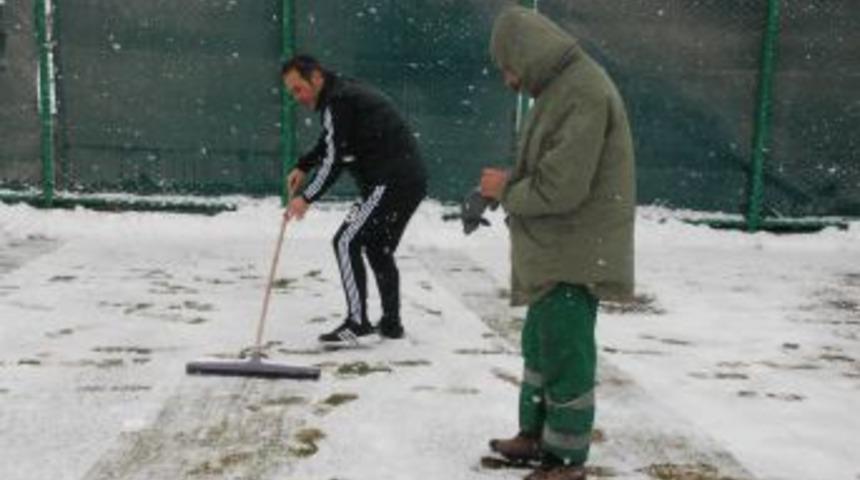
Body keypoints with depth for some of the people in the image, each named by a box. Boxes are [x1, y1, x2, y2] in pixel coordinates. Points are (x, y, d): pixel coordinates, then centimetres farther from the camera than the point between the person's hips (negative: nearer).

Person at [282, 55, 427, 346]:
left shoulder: (338, 101, -12)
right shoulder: (347, 93, 20)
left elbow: (335, 160, -16)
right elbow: (329, 144, 32)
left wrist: (307, 198, -13)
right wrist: (302, 167, 21)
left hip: (391, 182, -10)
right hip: (411, 180, 10)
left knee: (347, 242, -9)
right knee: (378, 248, 20)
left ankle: (357, 323, -10)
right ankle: (390, 324, 27)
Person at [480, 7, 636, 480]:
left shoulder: (583, 91, -22)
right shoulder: (562, 87, 11)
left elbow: (560, 188, -26)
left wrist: (505, 188, -9)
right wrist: (507, 184, 3)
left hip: (573, 257, -10)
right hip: (557, 250, 10)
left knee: (565, 356, 0)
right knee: (540, 345, 20)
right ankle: (535, 436, 35)